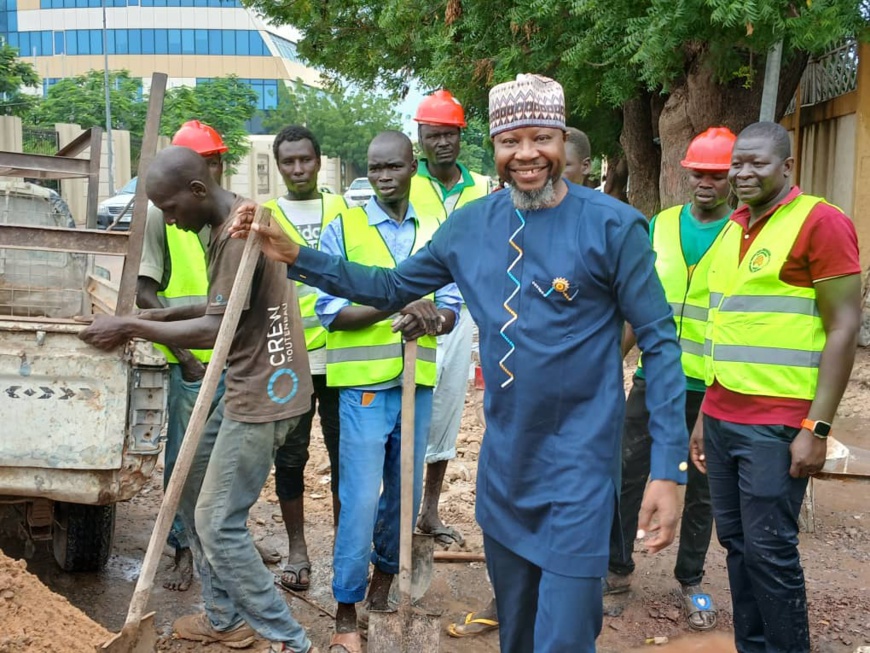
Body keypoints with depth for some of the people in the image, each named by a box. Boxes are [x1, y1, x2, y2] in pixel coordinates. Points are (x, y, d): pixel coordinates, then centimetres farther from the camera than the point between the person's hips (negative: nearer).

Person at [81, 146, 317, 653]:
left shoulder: (239, 234, -20)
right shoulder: (230, 224, 12)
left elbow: (216, 329, -21)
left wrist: (131, 328, -13)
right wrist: (159, 317, 7)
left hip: (262, 394, -10)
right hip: (247, 389, 10)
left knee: (219, 525, -6)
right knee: (194, 497, 17)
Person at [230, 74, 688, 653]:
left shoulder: (613, 225, -12)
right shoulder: (471, 224, 2)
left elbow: (659, 341, -9)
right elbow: (392, 286, 12)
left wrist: (668, 468, -14)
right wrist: (294, 255, 2)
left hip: (579, 462, -5)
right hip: (503, 456, 5)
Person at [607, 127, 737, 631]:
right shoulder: (660, 225, 5)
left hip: (714, 386, -3)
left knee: (703, 488, 12)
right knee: (628, 474, 8)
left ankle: (691, 582, 28)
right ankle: (618, 568, 25)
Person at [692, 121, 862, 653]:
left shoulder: (820, 222, -8)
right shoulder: (732, 230, 13)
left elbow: (844, 328, -12)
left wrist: (816, 428, -16)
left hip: (777, 423, -7)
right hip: (722, 418, 7)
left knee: (769, 550, -1)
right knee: (736, 542, 13)